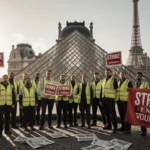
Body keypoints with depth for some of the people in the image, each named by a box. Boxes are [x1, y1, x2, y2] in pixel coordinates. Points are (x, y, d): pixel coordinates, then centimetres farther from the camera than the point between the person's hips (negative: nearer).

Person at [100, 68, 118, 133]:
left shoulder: (113, 79, -2)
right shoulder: (104, 80, 17)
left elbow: (116, 87, -19)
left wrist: (114, 80, -29)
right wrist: (100, 99, 17)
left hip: (110, 98, -7)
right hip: (104, 98, 7)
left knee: (113, 113, -8)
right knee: (107, 113, 13)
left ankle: (115, 127, -5)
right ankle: (109, 125, 25)